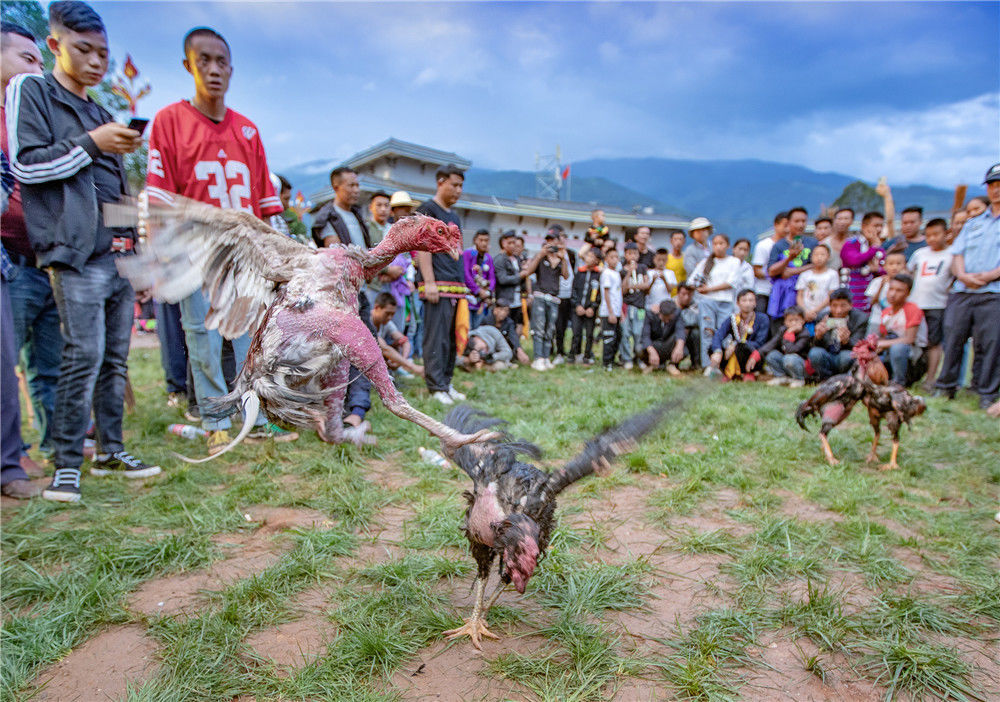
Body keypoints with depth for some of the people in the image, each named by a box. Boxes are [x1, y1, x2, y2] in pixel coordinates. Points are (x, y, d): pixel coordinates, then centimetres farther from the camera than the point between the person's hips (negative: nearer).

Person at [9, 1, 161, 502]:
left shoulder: (102, 114, 24)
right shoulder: (30, 90, 6)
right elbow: (24, 164, -5)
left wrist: (138, 254, 17)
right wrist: (92, 143, -9)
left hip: (120, 253, 6)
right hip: (77, 254, -6)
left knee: (116, 359, 7)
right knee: (84, 357, -11)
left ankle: (110, 451, 15)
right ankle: (66, 466, 0)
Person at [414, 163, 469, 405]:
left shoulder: (454, 216, 23)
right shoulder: (427, 210, -2)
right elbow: (422, 247, -10)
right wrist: (429, 282, -18)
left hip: (456, 285, 8)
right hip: (438, 285, -8)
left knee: (452, 337, 10)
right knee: (436, 337, -9)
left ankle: (446, 382, 17)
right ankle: (436, 387, -5)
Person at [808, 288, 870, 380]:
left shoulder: (861, 318, -7)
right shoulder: (823, 317, -1)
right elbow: (817, 346, -6)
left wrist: (846, 340, -40)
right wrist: (818, 336, -29)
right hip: (828, 360, 2)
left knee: (847, 355, -35)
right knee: (815, 352, -30)